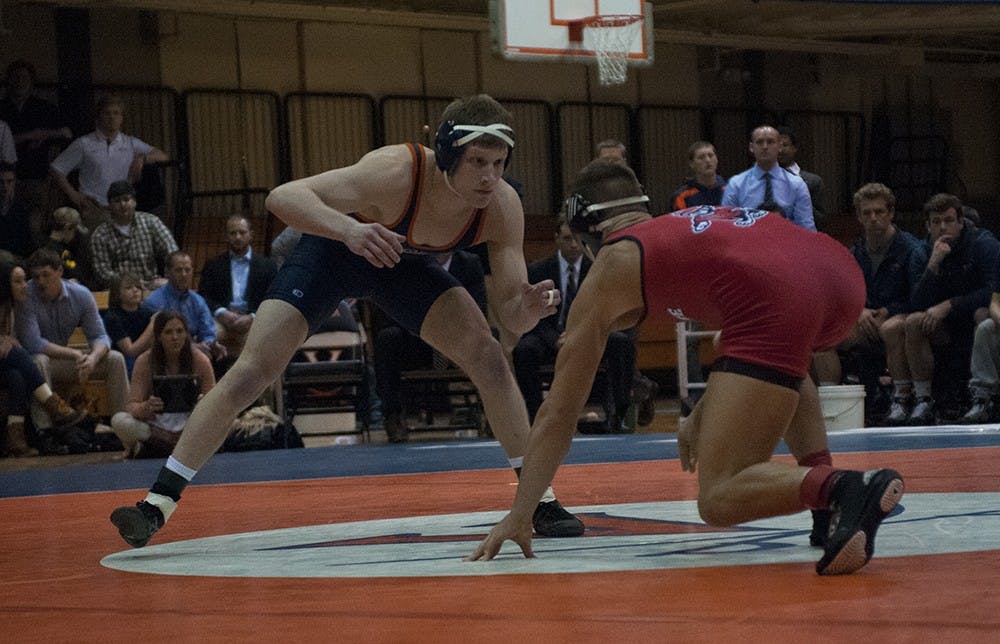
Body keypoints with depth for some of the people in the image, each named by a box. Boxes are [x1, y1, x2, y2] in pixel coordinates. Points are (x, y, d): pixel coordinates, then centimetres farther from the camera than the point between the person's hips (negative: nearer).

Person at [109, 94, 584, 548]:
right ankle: (156, 505, -9)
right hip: (332, 249, -3)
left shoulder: (503, 207, -28)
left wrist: (529, 308, -46)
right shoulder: (396, 172, -41)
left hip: (402, 262, 3)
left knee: (489, 359, -12)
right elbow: (282, 197, -45)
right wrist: (348, 228, -63)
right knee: (251, 371, -13)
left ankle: (540, 500, 2)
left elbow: (510, 315, -22)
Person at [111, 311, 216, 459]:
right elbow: (132, 405, -13)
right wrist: (146, 408, -38)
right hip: (156, 427, -1)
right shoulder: (145, 362, -10)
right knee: (120, 421, -30)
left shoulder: (200, 360, -8)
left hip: (189, 425, 1)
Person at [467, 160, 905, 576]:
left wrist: (517, 517, 30)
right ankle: (822, 476, 20)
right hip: (842, 273, 7)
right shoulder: (699, 221, 38)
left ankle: (847, 489, -27)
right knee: (782, 362, 43)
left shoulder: (612, 266, 22)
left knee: (719, 502, -1)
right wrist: (703, 416, 59)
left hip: (777, 301, -7)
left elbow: (558, 411, 24)